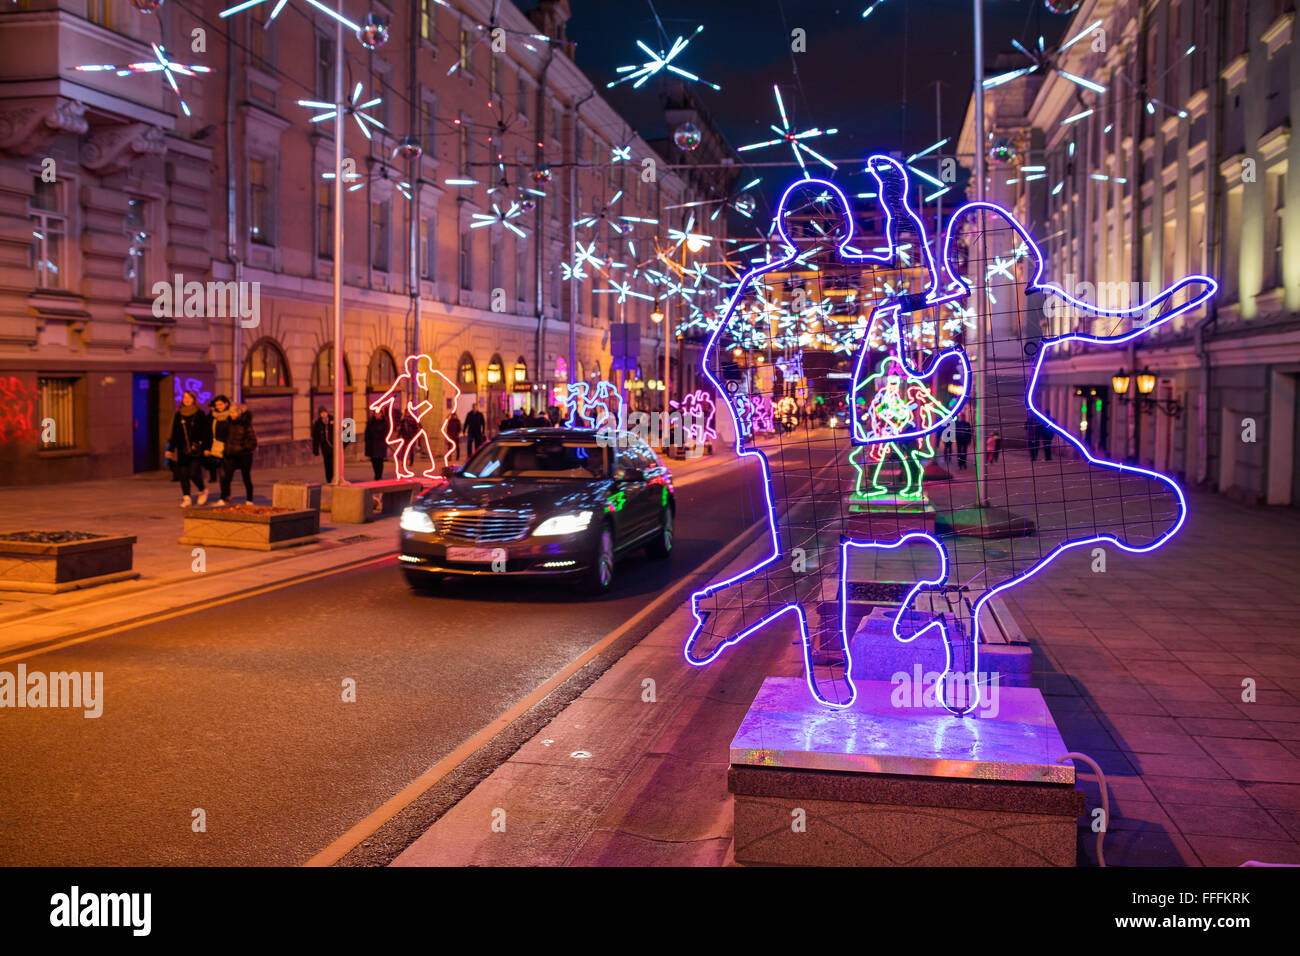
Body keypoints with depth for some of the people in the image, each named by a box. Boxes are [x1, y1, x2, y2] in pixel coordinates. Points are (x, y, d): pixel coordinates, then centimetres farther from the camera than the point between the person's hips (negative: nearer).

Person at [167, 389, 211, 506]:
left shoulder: (200, 414, 0)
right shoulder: (178, 415, 11)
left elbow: (207, 432, -1)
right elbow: (174, 434, 15)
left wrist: (206, 447, -8)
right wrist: (171, 449, 12)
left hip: (196, 450, -4)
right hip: (182, 450, 4)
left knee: (194, 474, -10)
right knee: (183, 475, 1)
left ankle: (202, 491, 16)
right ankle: (186, 497, 7)